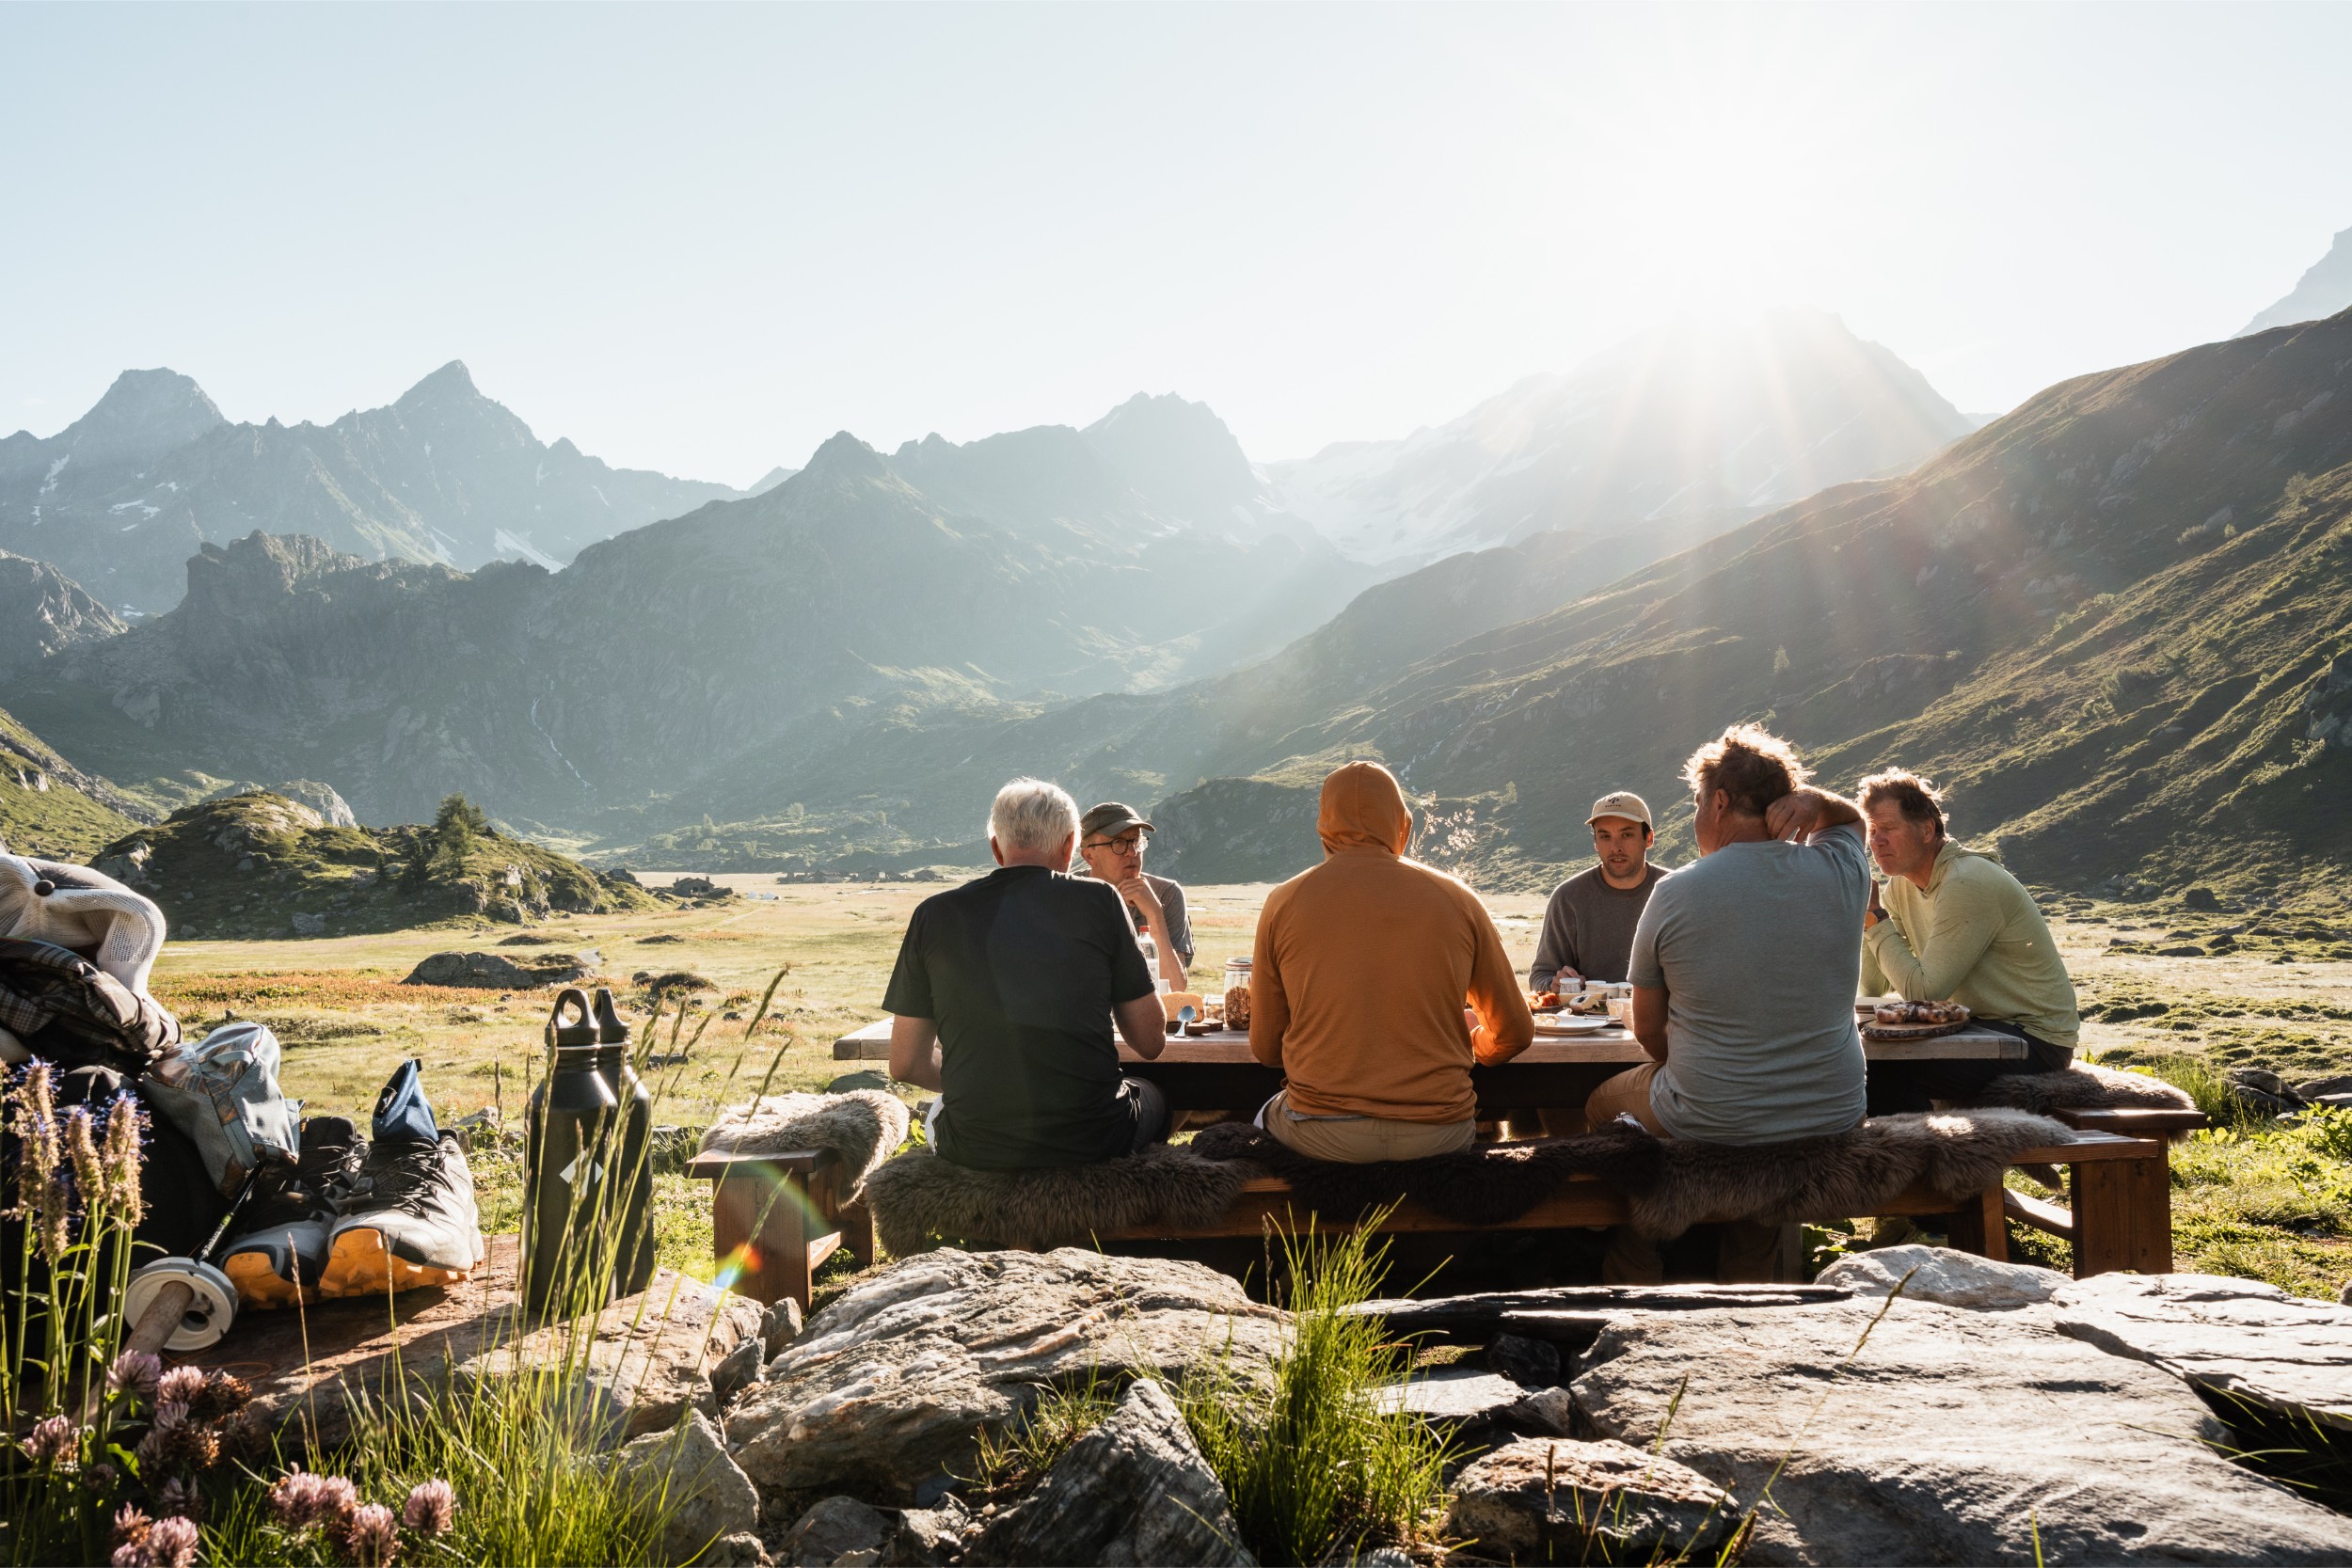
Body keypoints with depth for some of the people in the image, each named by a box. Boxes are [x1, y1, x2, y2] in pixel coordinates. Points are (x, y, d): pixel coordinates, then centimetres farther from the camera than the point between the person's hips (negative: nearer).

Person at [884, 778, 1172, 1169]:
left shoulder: (934, 915, 1)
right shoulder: (1099, 901, -3)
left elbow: (906, 1065, 5)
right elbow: (1151, 1041, 1)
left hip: (975, 1150, 1)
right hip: (1092, 1140, -1)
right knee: (1152, 1097, 34)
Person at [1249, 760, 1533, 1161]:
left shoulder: (1284, 903, 0)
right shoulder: (1458, 900, 2)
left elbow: (1265, 1049, 7)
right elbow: (1515, 1034, 10)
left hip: (1321, 1137, 0)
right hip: (1439, 1135, 1)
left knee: (1266, 1116, 31)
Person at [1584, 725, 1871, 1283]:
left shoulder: (1674, 894, -12)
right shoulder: (1839, 873, -5)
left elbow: (1648, 1030, -2)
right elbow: (1853, 819, 23)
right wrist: (1813, 799, 1)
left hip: (1708, 1123, -3)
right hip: (1832, 1116, 4)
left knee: (1604, 1105, 28)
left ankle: (1634, 1283, 37)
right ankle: (1756, 1277, 45)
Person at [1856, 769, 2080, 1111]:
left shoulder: (1966, 885, -22)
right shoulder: (1902, 883, 6)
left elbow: (1923, 990, -22)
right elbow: (1873, 986, 4)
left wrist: (1874, 916, -18)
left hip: (2034, 1039, -9)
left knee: (1889, 1071, -25)